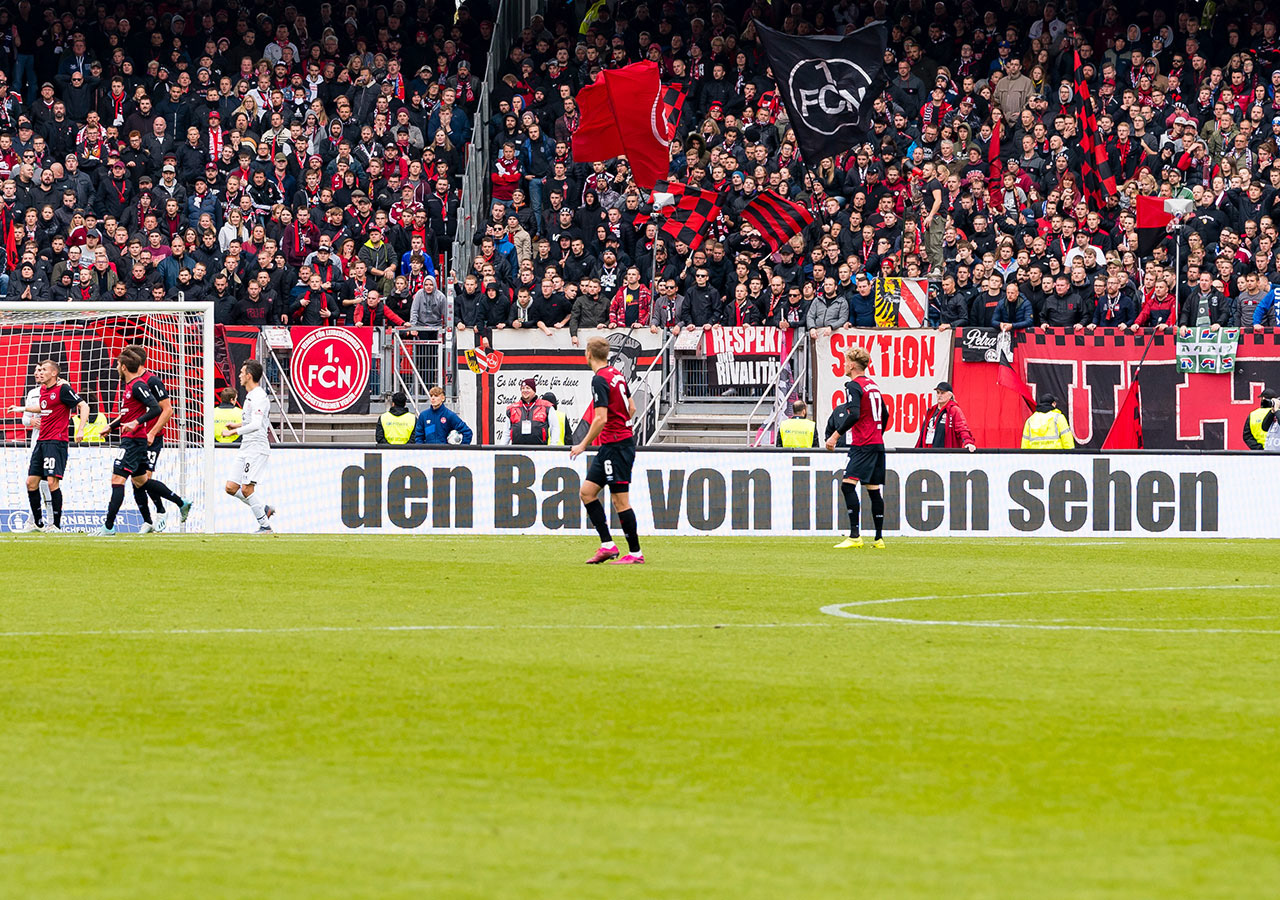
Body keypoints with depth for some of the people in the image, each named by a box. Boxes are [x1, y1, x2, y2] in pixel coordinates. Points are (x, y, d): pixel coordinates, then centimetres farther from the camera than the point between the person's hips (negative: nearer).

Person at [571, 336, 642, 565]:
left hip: (616, 447, -10)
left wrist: (583, 445, -14)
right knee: (587, 491, 9)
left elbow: (601, 419, -22)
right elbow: (631, 407, 20)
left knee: (620, 499, -5)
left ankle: (635, 552, 0)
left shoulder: (600, 380, -17)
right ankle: (607, 545, 7)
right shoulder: (617, 374, 11)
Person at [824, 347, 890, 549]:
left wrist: (835, 435, -19)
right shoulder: (873, 385, 17)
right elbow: (885, 415, 24)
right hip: (878, 444, 9)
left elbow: (854, 415, -23)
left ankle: (854, 536, -24)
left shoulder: (854, 386, -10)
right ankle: (879, 538, 13)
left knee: (848, 485, -15)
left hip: (862, 446, -9)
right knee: (873, 489, 12)